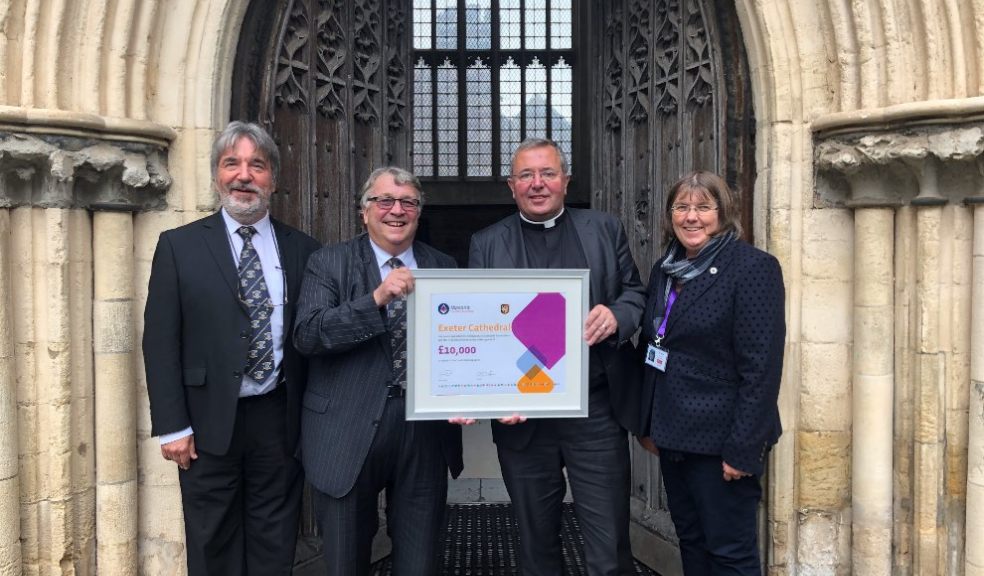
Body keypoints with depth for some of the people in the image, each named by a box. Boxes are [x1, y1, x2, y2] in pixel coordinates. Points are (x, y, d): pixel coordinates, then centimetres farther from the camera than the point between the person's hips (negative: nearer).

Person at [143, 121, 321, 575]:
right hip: (210, 423, -1)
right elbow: (160, 341, -2)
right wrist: (172, 427, -7)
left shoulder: (302, 249, 5)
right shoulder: (179, 245, 1)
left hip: (279, 421, 2)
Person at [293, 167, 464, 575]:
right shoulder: (329, 263, -1)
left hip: (426, 429, 2)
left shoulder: (444, 267, 8)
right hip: (349, 431, -2)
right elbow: (307, 335, -15)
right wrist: (376, 299, -25)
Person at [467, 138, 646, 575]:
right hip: (523, 416, 1)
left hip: (597, 412, 0)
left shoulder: (605, 229, 7)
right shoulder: (486, 244, 6)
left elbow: (636, 293, 8)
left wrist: (616, 315, -16)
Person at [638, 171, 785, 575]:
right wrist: (648, 424, 13)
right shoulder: (664, 270, 10)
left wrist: (743, 448, -19)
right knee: (691, 543, 18)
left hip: (720, 440, -7)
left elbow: (761, 367, -17)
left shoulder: (753, 268, -13)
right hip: (673, 436, 7)